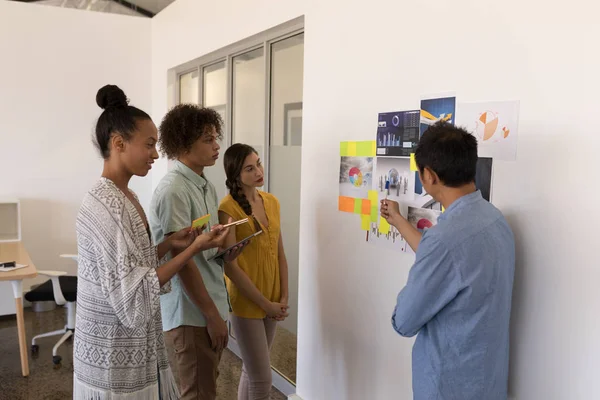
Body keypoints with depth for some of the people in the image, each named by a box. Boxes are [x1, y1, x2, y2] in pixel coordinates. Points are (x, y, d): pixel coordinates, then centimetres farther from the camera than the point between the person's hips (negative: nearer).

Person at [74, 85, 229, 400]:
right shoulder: (106, 205, -23)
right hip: (116, 357, -9)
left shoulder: (123, 196, 6)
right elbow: (134, 295, -23)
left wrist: (169, 243, 1)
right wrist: (195, 248, -20)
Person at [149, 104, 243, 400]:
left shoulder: (206, 186, 8)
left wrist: (228, 251, -6)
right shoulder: (173, 191, -20)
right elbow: (182, 260, -21)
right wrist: (212, 315, -16)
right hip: (192, 313, -9)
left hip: (211, 305, 9)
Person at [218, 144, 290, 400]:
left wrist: (283, 297, 1)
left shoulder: (272, 202, 5)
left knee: (251, 370, 19)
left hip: (272, 302, 6)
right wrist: (264, 303, -14)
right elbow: (230, 266, -18)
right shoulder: (228, 208, -16)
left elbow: (280, 253, 8)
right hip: (246, 302, -6)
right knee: (262, 379, 0)